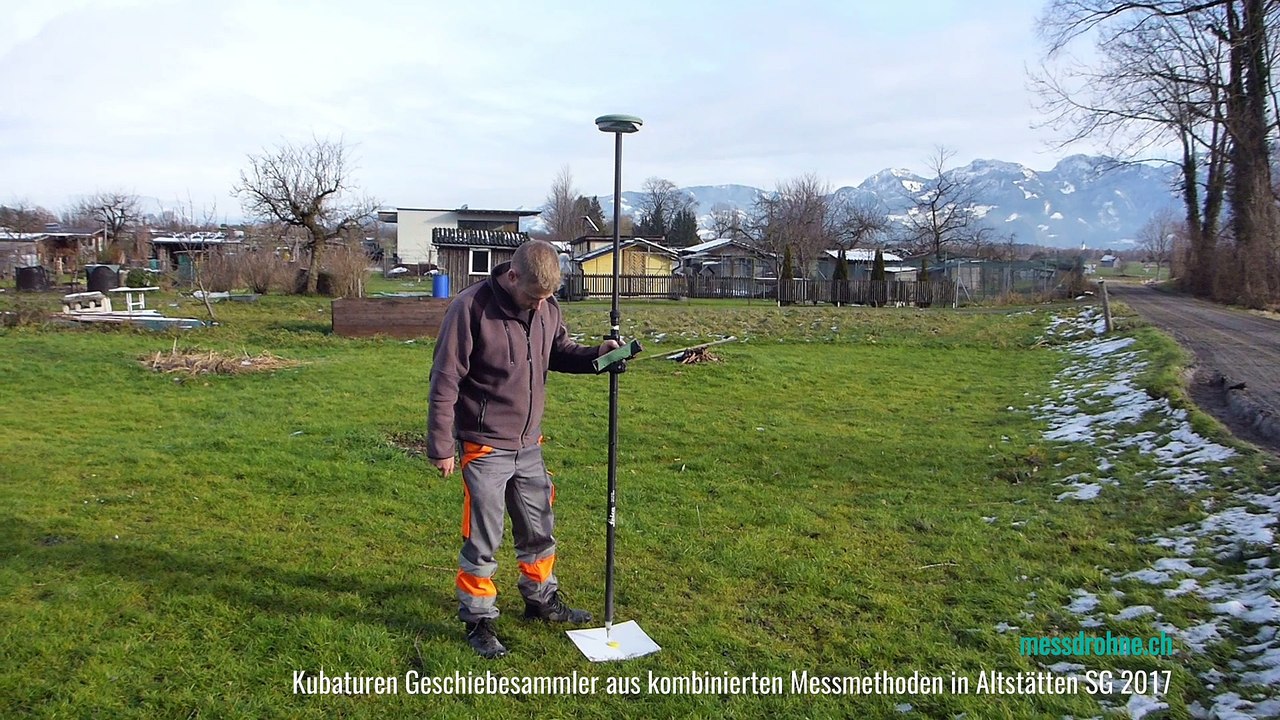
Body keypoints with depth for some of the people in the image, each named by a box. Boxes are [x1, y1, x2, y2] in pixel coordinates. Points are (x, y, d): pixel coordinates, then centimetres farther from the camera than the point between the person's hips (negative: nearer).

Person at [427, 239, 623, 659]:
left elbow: (558, 352, 15)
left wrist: (595, 355, -7)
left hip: (529, 444, 6)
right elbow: (445, 380, -16)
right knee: (482, 540, 2)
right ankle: (478, 621, 19)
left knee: (539, 529, 19)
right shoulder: (471, 308, -20)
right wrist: (441, 446, -14)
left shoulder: (547, 307, -2)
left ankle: (542, 600, 39)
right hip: (484, 447, -6)